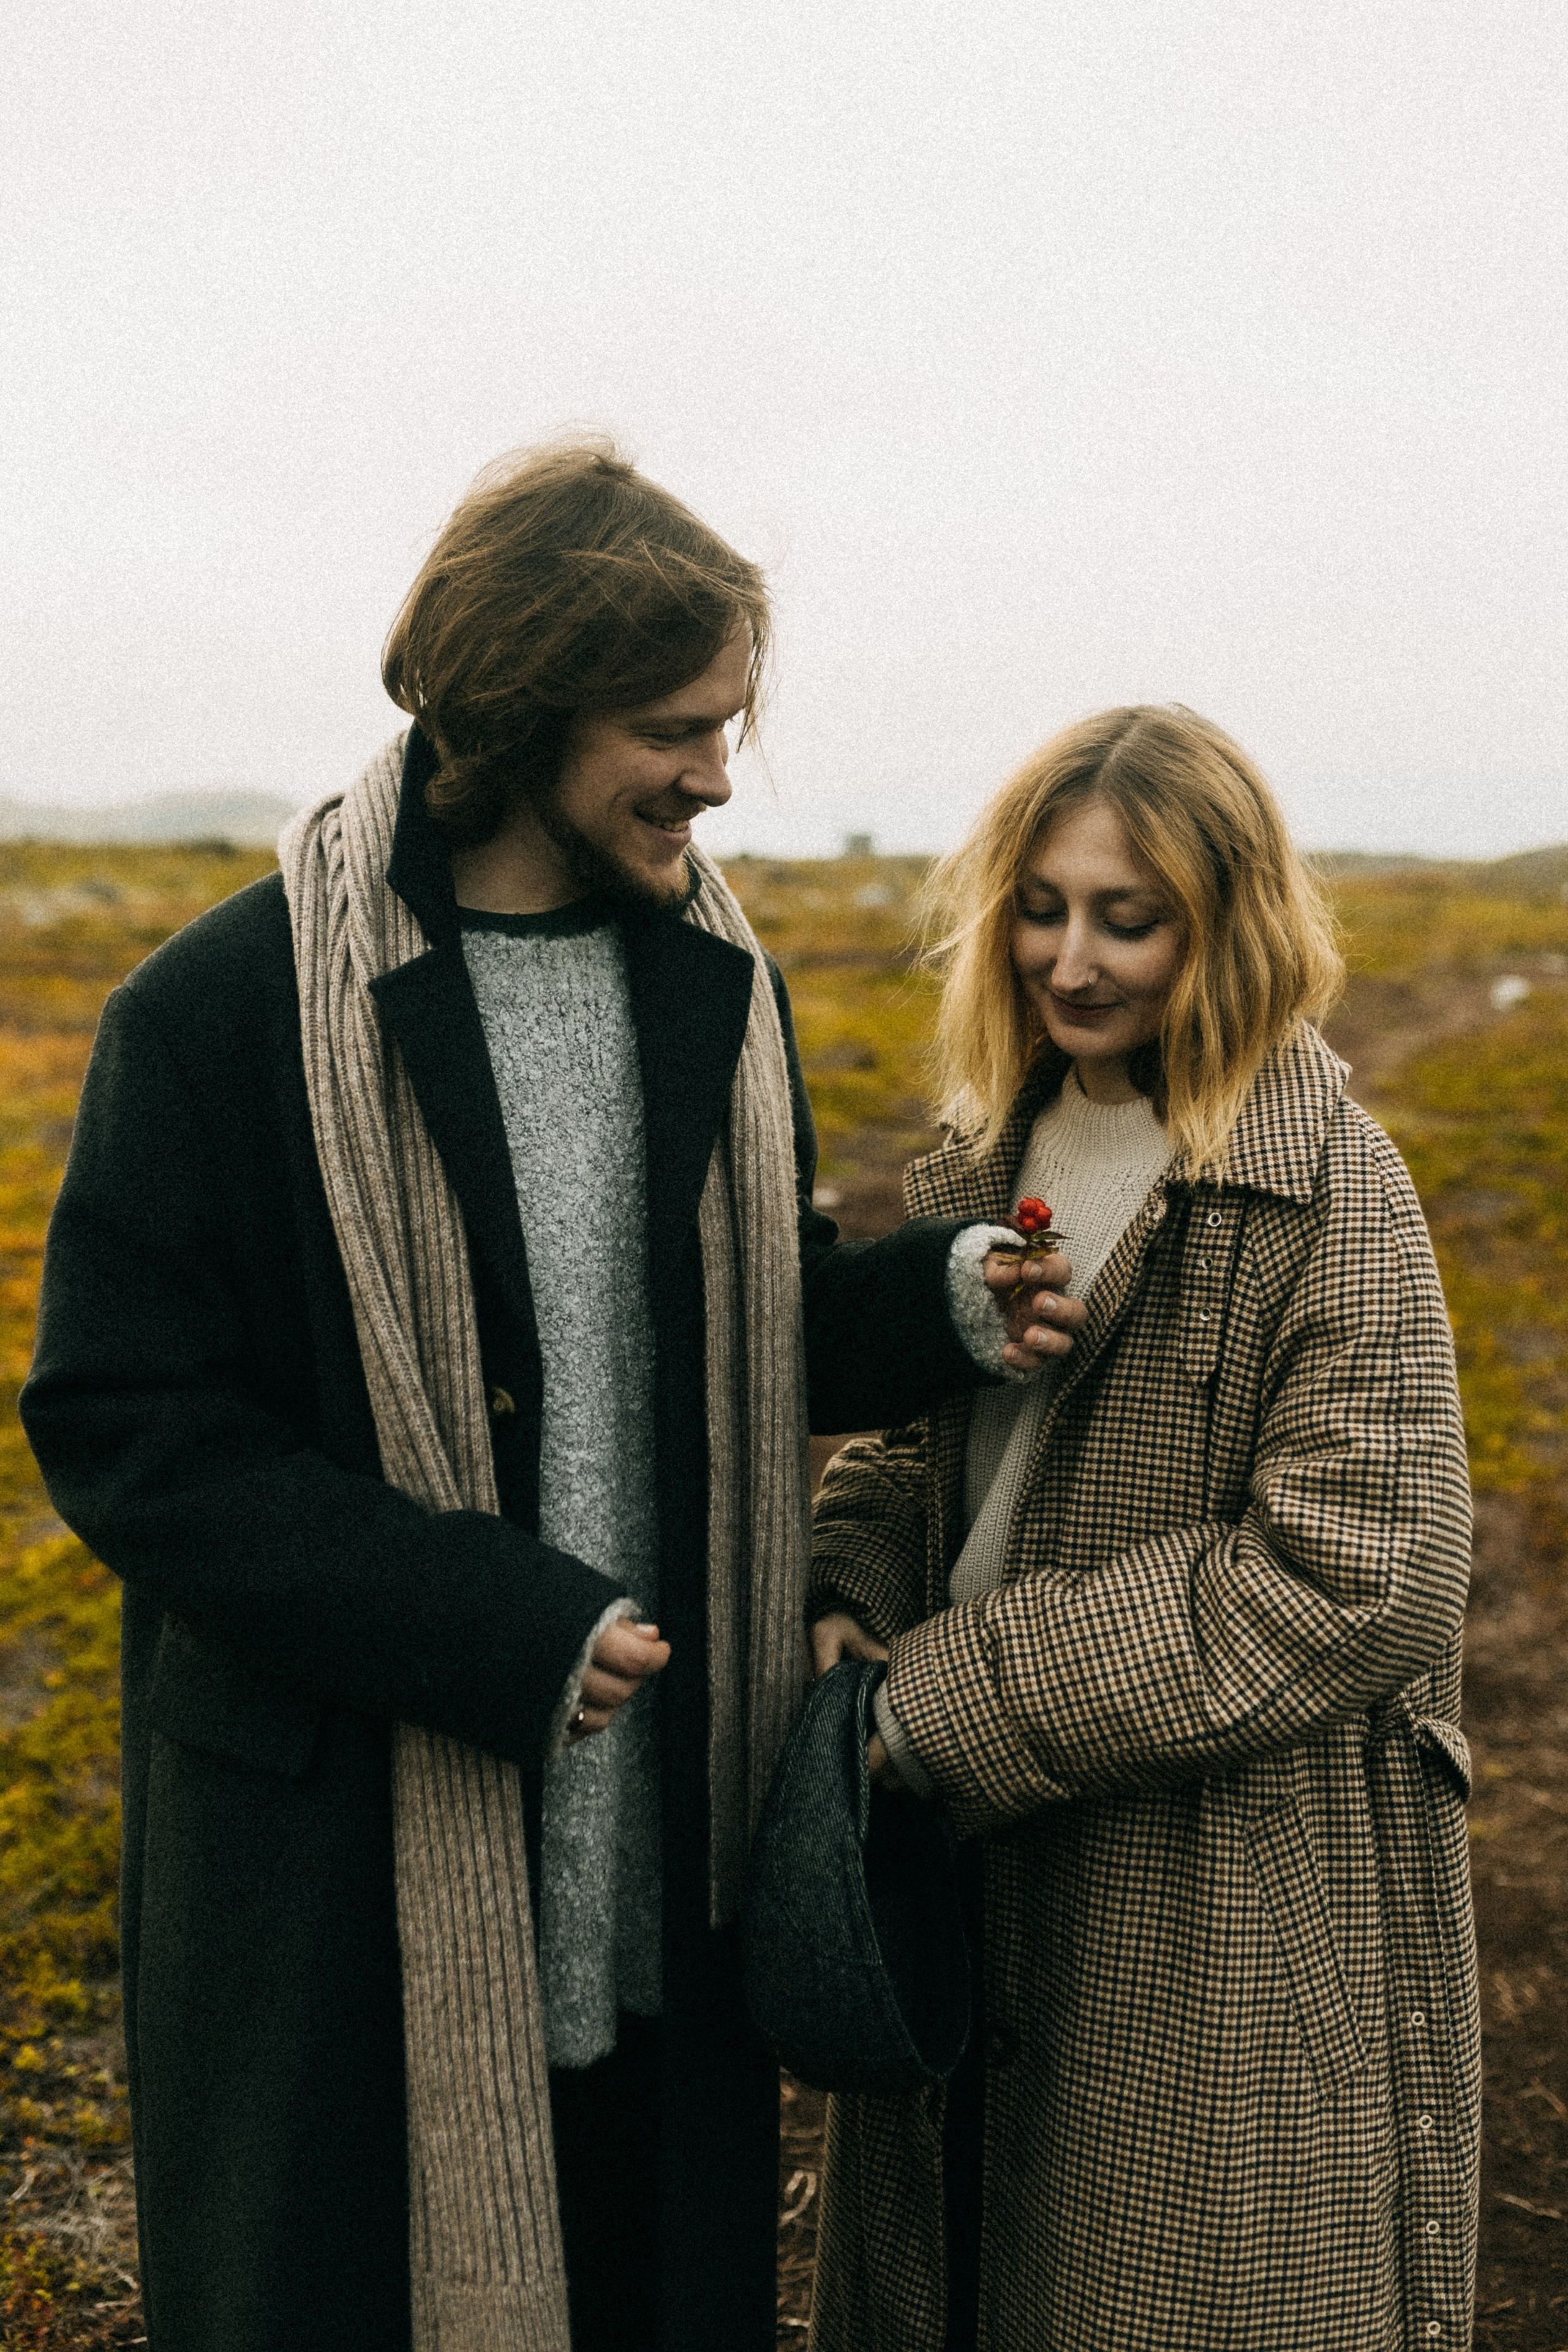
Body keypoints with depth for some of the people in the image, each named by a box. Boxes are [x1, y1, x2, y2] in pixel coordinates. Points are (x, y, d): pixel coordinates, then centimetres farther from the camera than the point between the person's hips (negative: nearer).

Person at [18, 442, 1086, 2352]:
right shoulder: (230, 1014, -14)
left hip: (660, 1865, 5)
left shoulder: (711, 978, 3)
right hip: (349, 1884, -4)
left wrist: (937, 1301, -8)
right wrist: (496, 1628, -20)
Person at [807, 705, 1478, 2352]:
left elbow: (1353, 1583, -20)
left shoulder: (1329, 1194, -15)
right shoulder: (993, 1155, 7)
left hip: (1232, 1903, -6)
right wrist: (848, 1608, -7)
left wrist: (954, 1698, -20)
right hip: (980, 1875, 6)